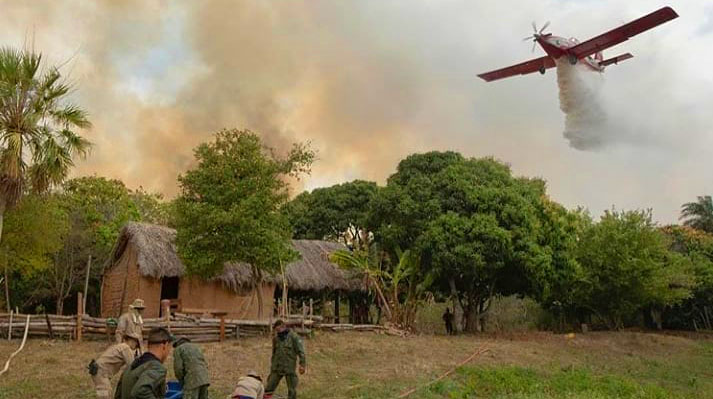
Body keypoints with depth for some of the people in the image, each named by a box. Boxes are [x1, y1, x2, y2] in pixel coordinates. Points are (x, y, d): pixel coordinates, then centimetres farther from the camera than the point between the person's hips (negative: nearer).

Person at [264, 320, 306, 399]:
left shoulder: (293, 337, -8)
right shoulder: (276, 338, 6)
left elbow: (300, 351, -9)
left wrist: (302, 364, -14)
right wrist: (272, 365, 19)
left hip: (289, 368, -4)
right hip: (277, 368, 4)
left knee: (292, 389, 3)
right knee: (269, 388, 1)